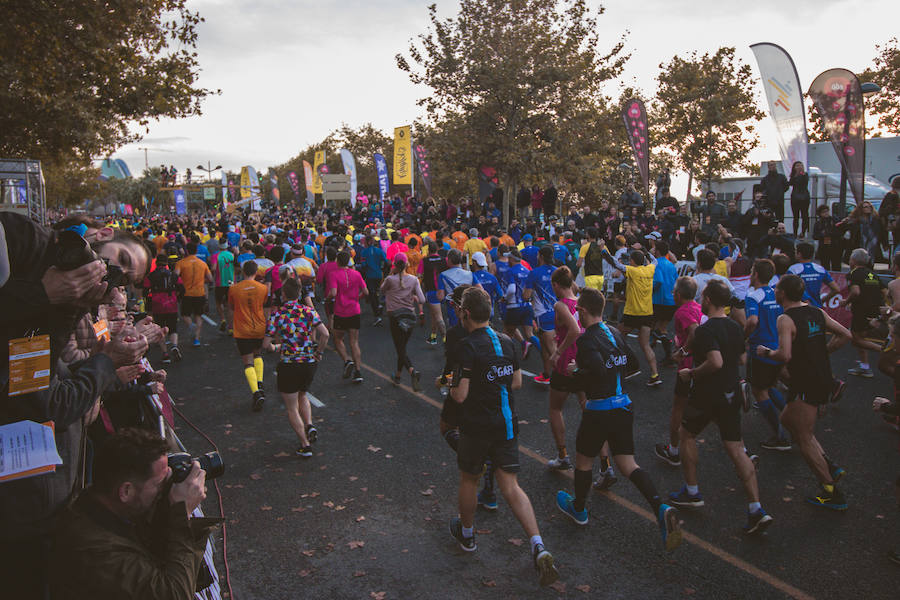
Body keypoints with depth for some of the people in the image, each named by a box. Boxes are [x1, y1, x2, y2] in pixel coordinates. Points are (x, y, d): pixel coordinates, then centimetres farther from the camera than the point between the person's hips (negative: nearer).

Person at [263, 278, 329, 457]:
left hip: (288, 364, -3)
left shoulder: (276, 314, -6)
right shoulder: (309, 311, -1)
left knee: (291, 408, 11)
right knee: (302, 395, 30)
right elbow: (324, 333, -13)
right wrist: (318, 352, 1)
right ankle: (310, 426, 9)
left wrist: (272, 347, 15)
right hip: (310, 362, 3)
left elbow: (266, 344, -7)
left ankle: (305, 445, 7)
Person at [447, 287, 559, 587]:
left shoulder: (468, 346, -17)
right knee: (511, 486, 7)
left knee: (468, 479, 18)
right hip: (507, 424, 5)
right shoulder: (507, 342, 3)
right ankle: (539, 548, -6)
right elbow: (516, 383, 12)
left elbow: (461, 395, -18)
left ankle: (467, 534, 38)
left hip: (477, 426, -5)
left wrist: (450, 387, 3)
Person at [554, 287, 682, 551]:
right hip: (624, 406, 7)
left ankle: (578, 509, 35)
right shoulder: (615, 334, 8)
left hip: (599, 410, -7)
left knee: (583, 459, 16)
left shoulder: (586, 339, -17)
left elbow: (598, 372, -31)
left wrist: (576, 372, -12)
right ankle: (661, 508, -10)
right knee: (628, 464, 9)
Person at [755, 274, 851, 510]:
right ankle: (829, 466, 20)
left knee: (805, 439, 3)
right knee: (787, 418, 24)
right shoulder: (817, 312, 7)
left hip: (805, 385, -9)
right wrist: (821, 351, 15)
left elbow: (785, 355, -27)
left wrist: (767, 352, -8)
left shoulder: (786, 319, -17)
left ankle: (833, 494, 9)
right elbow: (845, 335, 11)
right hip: (824, 380, 9)